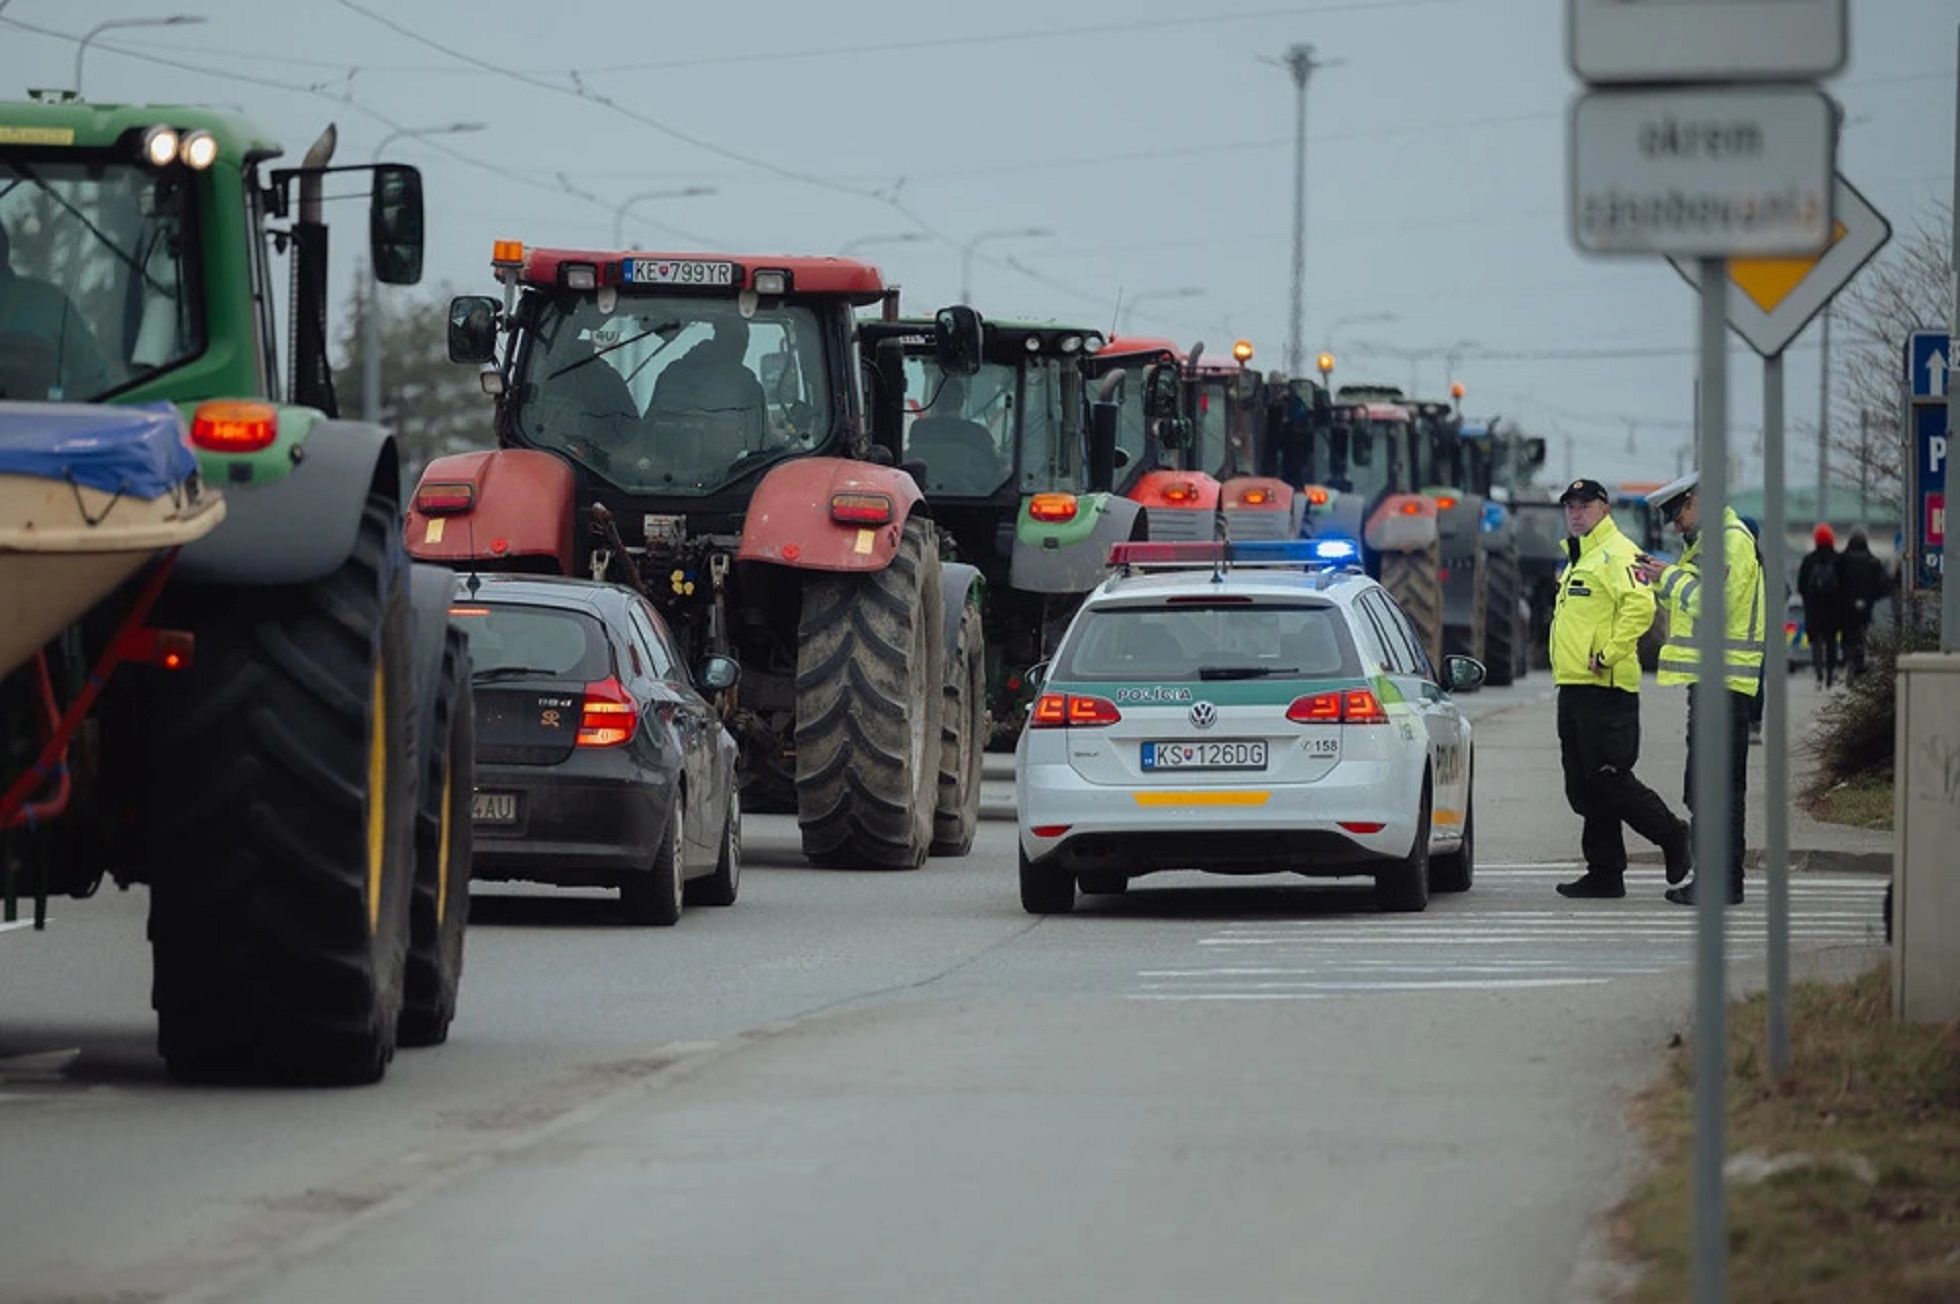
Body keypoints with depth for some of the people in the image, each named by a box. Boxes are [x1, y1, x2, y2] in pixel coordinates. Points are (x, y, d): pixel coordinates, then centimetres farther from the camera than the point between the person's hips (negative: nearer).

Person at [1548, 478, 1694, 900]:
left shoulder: (1616, 554, -10)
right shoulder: (1579, 559, 22)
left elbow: (1640, 605, -24)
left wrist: (1610, 654, -23)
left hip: (1605, 687, -10)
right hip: (1574, 688, 10)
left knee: (1609, 779, -10)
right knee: (1585, 787, 8)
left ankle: (1674, 837, 5)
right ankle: (1604, 872, 12)